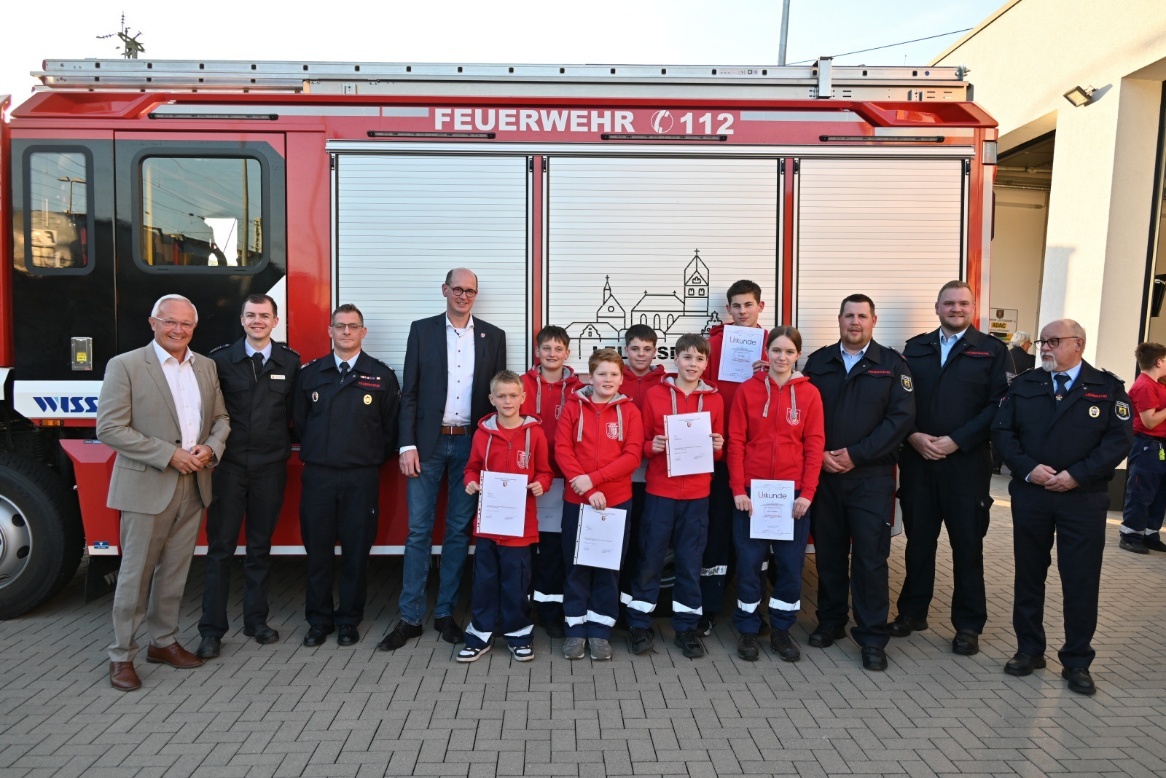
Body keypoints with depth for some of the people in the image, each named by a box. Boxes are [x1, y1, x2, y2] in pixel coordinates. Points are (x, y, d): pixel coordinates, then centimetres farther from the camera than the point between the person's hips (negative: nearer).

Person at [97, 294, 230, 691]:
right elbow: (110, 428, -12)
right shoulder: (125, 366, -6)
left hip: (193, 486, 5)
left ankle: (163, 642, 28)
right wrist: (169, 455, -17)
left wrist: (210, 448, -7)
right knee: (136, 573, 3)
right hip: (146, 486, -5)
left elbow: (220, 418, 14)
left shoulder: (206, 367, 10)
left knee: (175, 571, 14)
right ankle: (121, 656, 16)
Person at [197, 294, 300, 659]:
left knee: (260, 547, 12)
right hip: (228, 465, -1)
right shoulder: (220, 359, 1)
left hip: (270, 467, 1)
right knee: (220, 547, 2)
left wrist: (288, 450, 0)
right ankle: (212, 629, 11)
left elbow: (295, 412, 7)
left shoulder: (290, 362, 5)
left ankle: (256, 620, 24)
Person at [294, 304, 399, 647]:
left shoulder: (382, 375, 3)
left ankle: (349, 620, 19)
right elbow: (299, 420, 13)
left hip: (362, 478, -1)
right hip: (317, 476, 2)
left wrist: (374, 459, 4)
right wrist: (313, 453, 11)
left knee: (356, 551, 5)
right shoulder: (310, 373, 7)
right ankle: (319, 619, 21)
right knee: (317, 550, 7)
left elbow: (390, 426, 6)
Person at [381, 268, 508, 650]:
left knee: (459, 531, 8)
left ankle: (445, 613, 20)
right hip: (428, 442, -1)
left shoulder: (493, 336, 7)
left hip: (471, 444, 1)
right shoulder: (422, 330, 4)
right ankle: (410, 617, 12)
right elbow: (409, 393, 1)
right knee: (418, 530, 2)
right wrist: (408, 444, -7)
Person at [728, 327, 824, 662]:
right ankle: (747, 630, 19)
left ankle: (781, 629, 24)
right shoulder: (747, 390, -1)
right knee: (749, 561, 5)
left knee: (791, 562, 8)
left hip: (793, 493, 1)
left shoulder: (809, 394, 1)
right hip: (752, 491, -1)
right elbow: (735, 442, -2)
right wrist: (738, 489, -8)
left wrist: (807, 493, -7)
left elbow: (815, 446, -1)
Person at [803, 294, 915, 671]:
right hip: (823, 473, 2)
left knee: (871, 556, -1)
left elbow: (901, 416, -7)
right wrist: (820, 454, -9)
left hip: (871, 477, -2)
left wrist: (856, 455, -12)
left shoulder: (892, 364, 2)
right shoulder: (818, 362, 9)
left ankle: (872, 636, 10)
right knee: (828, 552, 11)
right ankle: (830, 622, 26)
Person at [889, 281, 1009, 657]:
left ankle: (968, 624, 18)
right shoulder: (915, 348, 11)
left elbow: (999, 406, -6)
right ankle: (913, 612, 24)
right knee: (918, 539, 11)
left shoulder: (992, 351, 3)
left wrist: (956, 441, -13)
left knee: (967, 544, 6)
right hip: (917, 460, 3)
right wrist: (914, 436, -10)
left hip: (966, 462, -2)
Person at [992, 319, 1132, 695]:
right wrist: (1028, 468, -13)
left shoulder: (1108, 388, 1)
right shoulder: (1023, 385, 7)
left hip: (1084, 499, -2)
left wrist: (1076, 475, -16)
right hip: (1029, 495, 2)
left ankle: (1077, 661, 18)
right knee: (1028, 575, 10)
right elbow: (1001, 431, 1)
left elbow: (1119, 439, -7)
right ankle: (1029, 650, 25)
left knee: (1082, 582, 3)